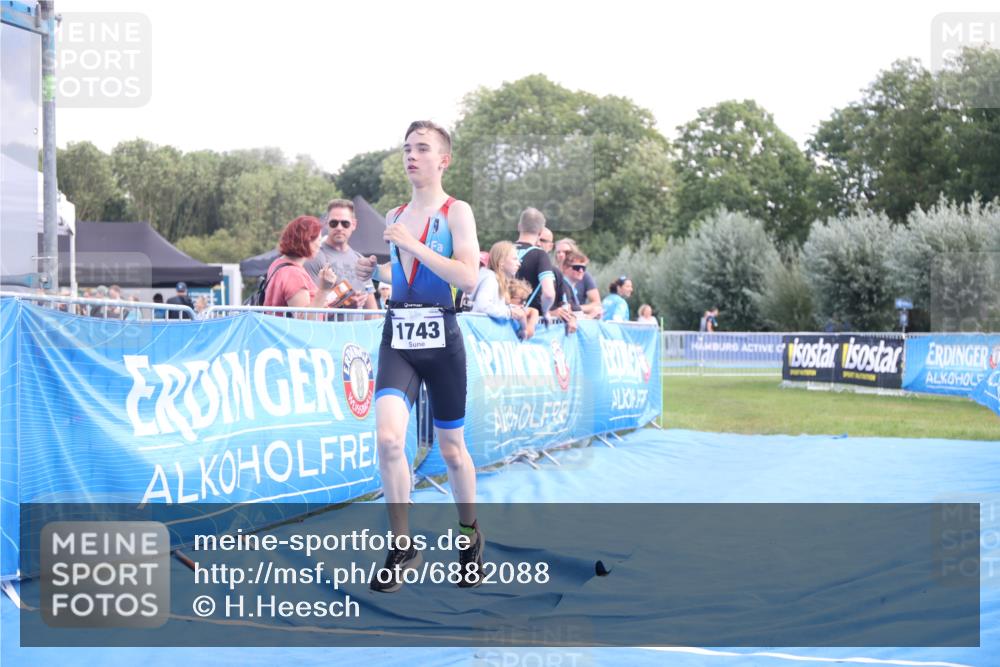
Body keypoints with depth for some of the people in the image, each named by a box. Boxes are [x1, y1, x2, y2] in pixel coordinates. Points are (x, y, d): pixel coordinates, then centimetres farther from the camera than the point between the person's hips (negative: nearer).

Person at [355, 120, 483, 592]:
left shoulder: (456, 212, -4)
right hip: (398, 336, 3)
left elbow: (468, 278, -16)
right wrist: (375, 272, 3)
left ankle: (469, 534, 34)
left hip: (440, 338, -3)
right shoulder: (393, 218, 10)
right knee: (388, 437, -18)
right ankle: (402, 547, -5)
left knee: (451, 448, 10)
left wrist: (412, 245, -20)